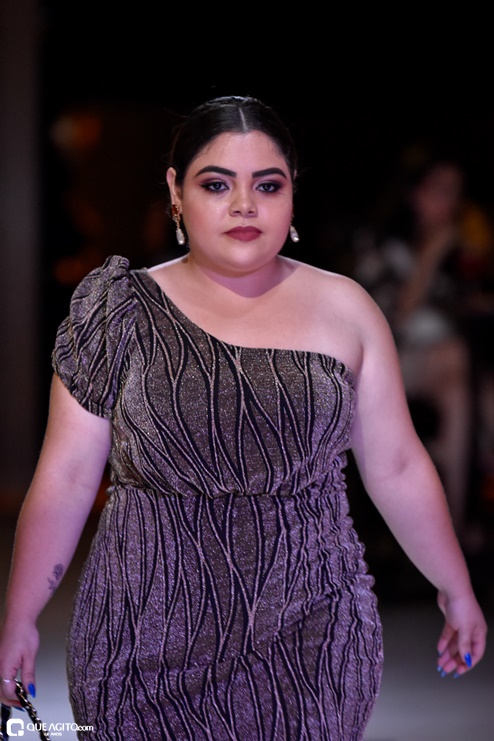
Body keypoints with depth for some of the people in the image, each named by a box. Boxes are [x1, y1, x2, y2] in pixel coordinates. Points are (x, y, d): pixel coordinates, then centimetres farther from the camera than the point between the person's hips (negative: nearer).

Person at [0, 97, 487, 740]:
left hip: (309, 645, 1)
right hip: (151, 641, -1)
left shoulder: (344, 309, 3)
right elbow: (65, 478, 0)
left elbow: (397, 468, 9)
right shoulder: (122, 313, 0)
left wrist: (457, 589, 12)